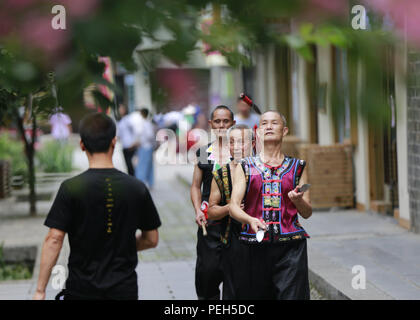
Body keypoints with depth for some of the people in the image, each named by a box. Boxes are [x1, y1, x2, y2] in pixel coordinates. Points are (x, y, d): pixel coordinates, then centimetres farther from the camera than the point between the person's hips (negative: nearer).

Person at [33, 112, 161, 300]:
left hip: (82, 290, -2)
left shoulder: (71, 188, -9)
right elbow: (151, 240, 5)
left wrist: (40, 290, -7)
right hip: (124, 288, 2)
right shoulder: (136, 188, -2)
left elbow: (54, 240, -12)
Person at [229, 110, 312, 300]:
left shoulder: (297, 167, 13)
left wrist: (297, 200, -10)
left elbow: (307, 213, 12)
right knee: (254, 295, 1)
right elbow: (233, 206, 1)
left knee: (291, 295, -9)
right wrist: (251, 220, -20)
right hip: (255, 246, 0)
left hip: (291, 248, 0)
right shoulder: (245, 167, 10)